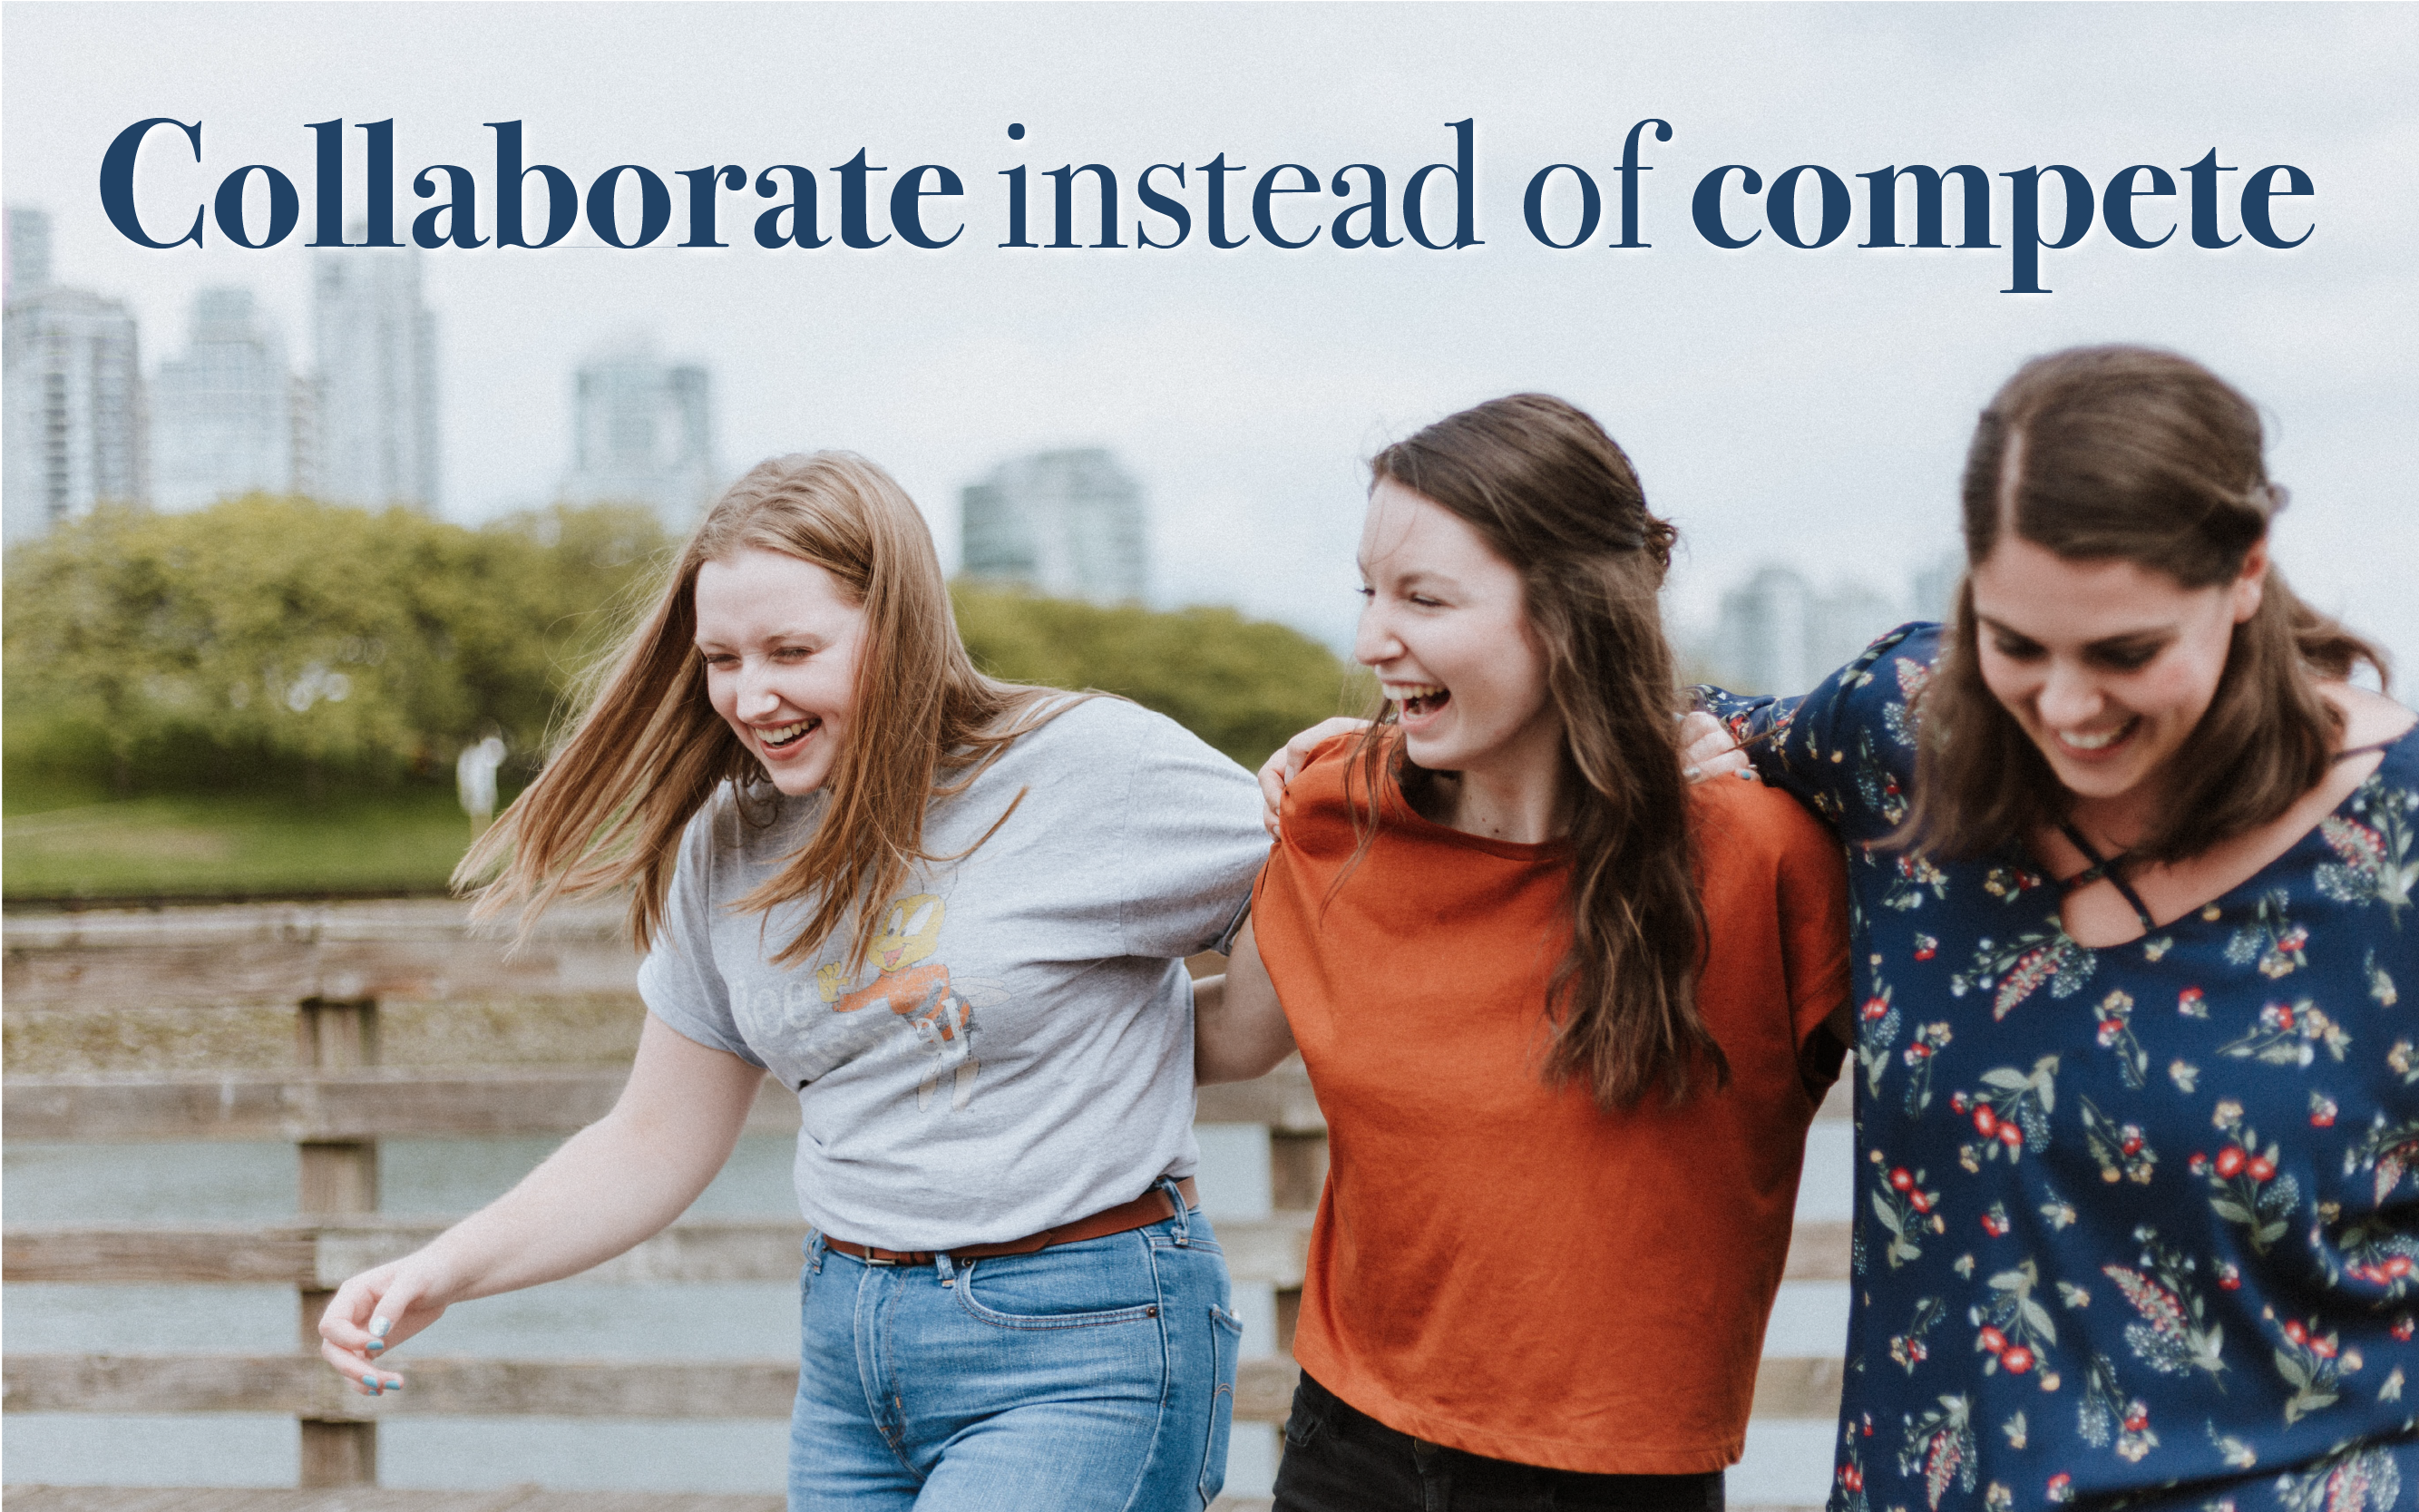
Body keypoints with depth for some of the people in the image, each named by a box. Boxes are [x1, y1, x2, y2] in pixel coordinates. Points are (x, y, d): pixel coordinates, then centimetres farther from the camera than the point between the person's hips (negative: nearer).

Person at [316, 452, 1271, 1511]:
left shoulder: (1094, 767, -12)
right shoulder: (728, 847, 5)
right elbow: (652, 1148, 11)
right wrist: (441, 1274, 0)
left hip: (1080, 1350, -6)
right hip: (848, 1350, 6)